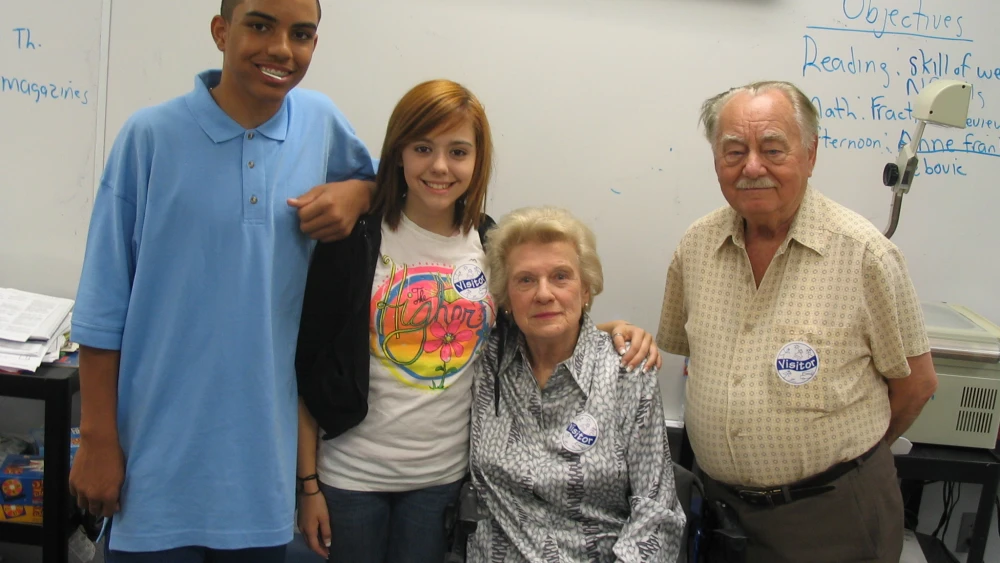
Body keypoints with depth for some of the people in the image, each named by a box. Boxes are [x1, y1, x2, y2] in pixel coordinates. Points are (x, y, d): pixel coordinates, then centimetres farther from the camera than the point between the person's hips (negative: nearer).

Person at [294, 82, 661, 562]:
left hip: (445, 476, 2)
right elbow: (308, 368, -6)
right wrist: (308, 483, -7)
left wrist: (609, 330, -7)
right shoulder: (354, 240, -9)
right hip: (351, 475, -2)